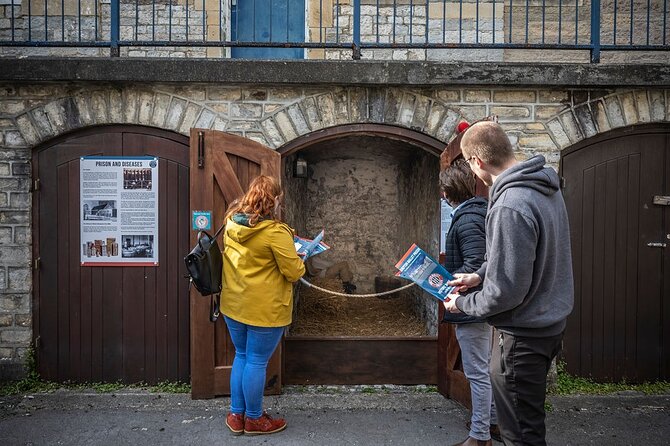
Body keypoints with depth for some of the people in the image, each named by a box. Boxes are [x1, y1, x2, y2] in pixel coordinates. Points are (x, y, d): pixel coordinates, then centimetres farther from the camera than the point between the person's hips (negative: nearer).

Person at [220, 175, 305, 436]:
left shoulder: (231, 223, 1)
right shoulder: (275, 231, -20)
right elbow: (293, 272, -15)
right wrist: (299, 263, 5)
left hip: (233, 304, 7)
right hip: (264, 309, -7)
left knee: (241, 357, 20)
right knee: (256, 363, 6)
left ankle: (236, 415, 29)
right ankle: (254, 420, 22)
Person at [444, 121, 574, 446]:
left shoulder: (510, 207, -29)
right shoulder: (546, 186, 3)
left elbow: (506, 291, -27)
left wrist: (463, 304, -10)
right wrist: (480, 275, 8)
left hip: (523, 336, -10)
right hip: (550, 323, 10)